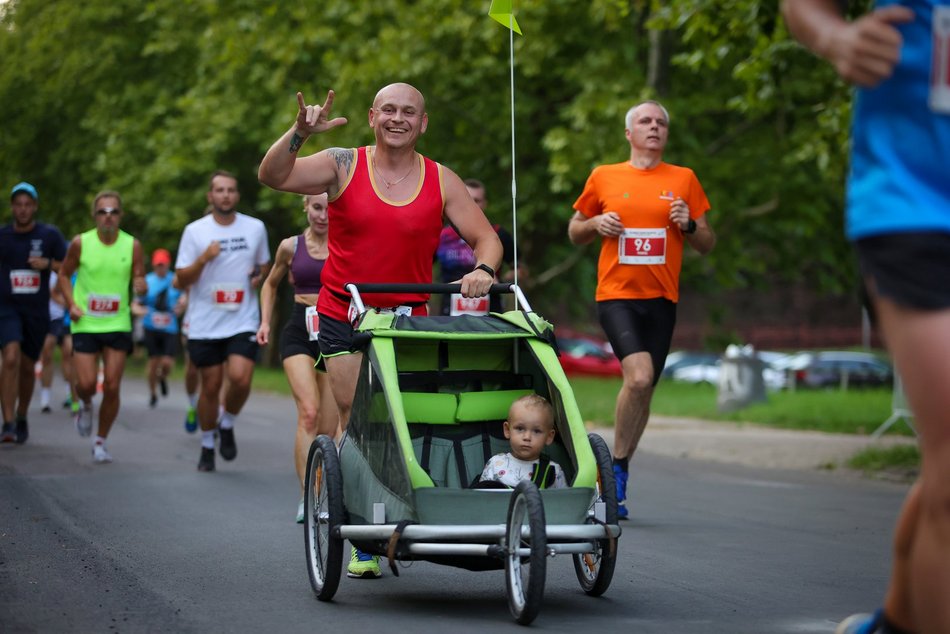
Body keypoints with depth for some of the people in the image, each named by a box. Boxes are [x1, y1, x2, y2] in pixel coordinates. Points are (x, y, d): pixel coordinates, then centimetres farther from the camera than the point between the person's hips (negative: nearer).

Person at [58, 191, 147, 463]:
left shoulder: (132, 246, -2)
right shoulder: (80, 243, -4)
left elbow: (140, 282, 3)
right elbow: (64, 274, 9)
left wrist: (140, 287, -22)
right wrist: (71, 304, -6)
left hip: (118, 325, 1)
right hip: (85, 324, -1)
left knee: (112, 388, -3)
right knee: (86, 384, -8)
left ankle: (100, 442, 14)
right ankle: (85, 406, 30)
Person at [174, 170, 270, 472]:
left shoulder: (255, 228, 5)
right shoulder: (195, 231, -1)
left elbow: (264, 264, 22)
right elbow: (182, 280, -1)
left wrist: (260, 275, -2)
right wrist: (204, 259, -19)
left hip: (243, 321, 1)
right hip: (204, 324, 0)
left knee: (240, 379, -18)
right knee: (210, 387, 5)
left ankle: (227, 425, 11)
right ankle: (207, 445, 24)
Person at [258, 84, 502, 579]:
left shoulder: (441, 182, 3)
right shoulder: (343, 166, -1)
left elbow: (486, 238, 4)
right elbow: (272, 176, -12)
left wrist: (482, 270, -18)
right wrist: (299, 133, -29)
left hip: (408, 317, 1)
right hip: (344, 316, -1)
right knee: (356, 422, -6)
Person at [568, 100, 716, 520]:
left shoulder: (683, 179, 9)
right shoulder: (604, 178, 7)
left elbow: (707, 245, 13)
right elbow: (574, 232, 17)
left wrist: (689, 224, -8)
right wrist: (596, 224, -5)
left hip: (661, 299, 3)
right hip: (616, 295, -3)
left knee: (643, 388, 5)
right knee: (639, 376, -22)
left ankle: (616, 477, 18)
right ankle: (617, 465, -5)